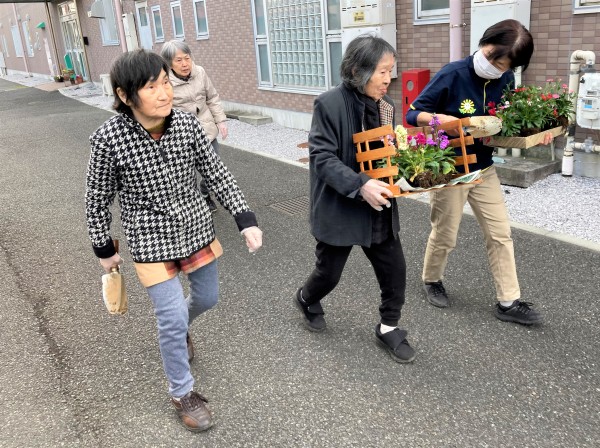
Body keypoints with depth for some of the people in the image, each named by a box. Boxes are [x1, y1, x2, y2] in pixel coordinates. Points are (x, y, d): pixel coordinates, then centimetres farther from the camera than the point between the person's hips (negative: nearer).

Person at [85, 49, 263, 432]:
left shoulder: (187, 124, -13)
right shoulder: (110, 139, -20)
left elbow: (217, 174, -5)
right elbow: (97, 199, -7)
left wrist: (246, 220, -11)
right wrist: (105, 249, 2)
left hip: (197, 229, 4)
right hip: (151, 241, -4)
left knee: (207, 298, 20)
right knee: (173, 318, -3)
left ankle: (177, 328, 56)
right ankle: (182, 392, 23)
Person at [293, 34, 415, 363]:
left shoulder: (385, 104, 3)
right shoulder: (329, 104, -18)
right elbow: (322, 157, -21)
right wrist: (360, 185, -32)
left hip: (379, 207, 6)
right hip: (340, 208, -5)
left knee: (395, 270, 6)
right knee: (329, 273, 12)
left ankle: (389, 328, 29)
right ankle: (306, 299, 46)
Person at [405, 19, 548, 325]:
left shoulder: (506, 80, -4)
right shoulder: (452, 75, -20)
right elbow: (413, 114, -15)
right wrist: (442, 119, -34)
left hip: (484, 170, 6)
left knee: (500, 234, 6)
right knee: (444, 236, 8)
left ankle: (508, 302, 17)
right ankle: (431, 280, 36)